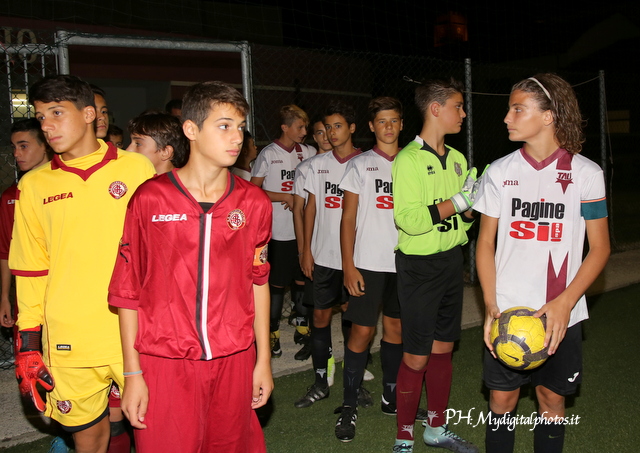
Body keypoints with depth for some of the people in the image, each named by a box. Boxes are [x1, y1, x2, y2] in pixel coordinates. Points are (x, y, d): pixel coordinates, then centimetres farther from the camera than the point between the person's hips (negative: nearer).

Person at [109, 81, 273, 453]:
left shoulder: (254, 202, 3)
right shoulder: (149, 199, -5)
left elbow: (258, 282, 8)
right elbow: (127, 290, -2)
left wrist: (264, 361, 9)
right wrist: (133, 373, -2)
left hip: (234, 359, 3)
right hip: (165, 362, -2)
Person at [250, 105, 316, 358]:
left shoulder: (308, 152, 7)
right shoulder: (269, 154, -5)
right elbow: (253, 190, -5)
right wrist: (285, 197, -11)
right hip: (280, 230, -4)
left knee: (303, 279, 12)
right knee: (277, 283, 4)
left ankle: (302, 325, 27)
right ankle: (273, 333, 16)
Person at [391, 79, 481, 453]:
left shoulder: (457, 159, 10)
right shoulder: (409, 160, -13)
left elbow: (464, 220, 15)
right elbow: (409, 220, -22)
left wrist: (472, 203, -5)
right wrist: (458, 201, -19)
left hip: (452, 261, 7)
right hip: (420, 265, -7)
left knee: (444, 348, 15)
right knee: (416, 356, 0)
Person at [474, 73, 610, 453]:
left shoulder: (586, 173, -4)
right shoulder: (499, 172, 1)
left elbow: (600, 248, -2)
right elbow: (486, 242, 4)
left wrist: (565, 303, -15)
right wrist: (491, 306, -7)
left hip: (561, 314, -1)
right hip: (507, 312, 1)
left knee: (552, 399, 12)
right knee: (502, 398, 8)